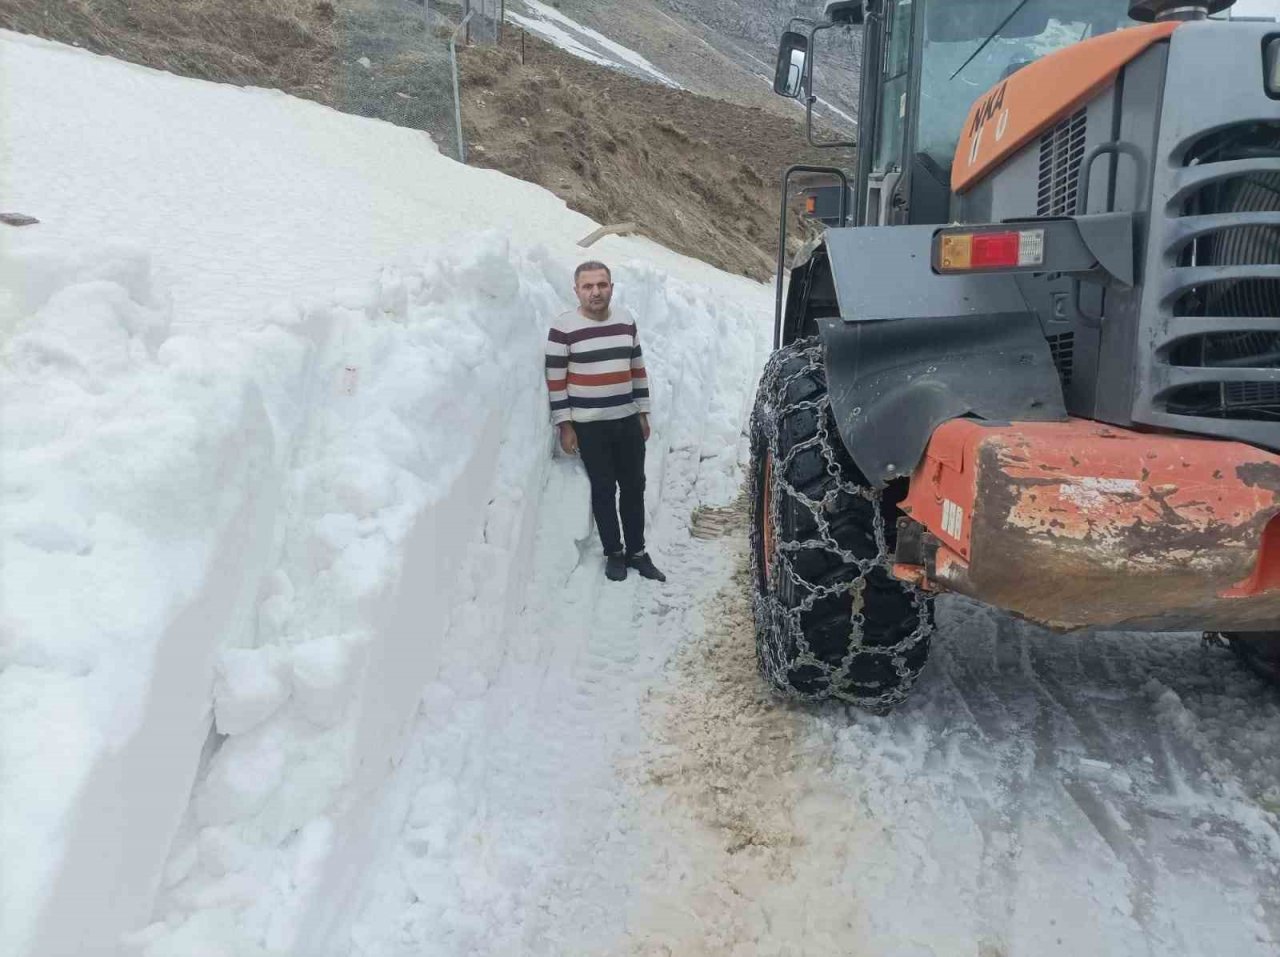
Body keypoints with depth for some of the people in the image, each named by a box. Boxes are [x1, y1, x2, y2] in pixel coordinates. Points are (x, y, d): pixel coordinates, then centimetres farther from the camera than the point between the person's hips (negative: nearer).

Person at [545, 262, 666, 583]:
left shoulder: (627, 324, 6)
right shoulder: (563, 328, -10)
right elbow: (555, 381, -9)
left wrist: (643, 413, 12)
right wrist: (564, 425, -11)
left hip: (628, 422, 5)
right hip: (589, 426, -5)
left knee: (634, 487, 10)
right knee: (604, 490, 5)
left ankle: (637, 552, 23)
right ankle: (613, 553, 20)